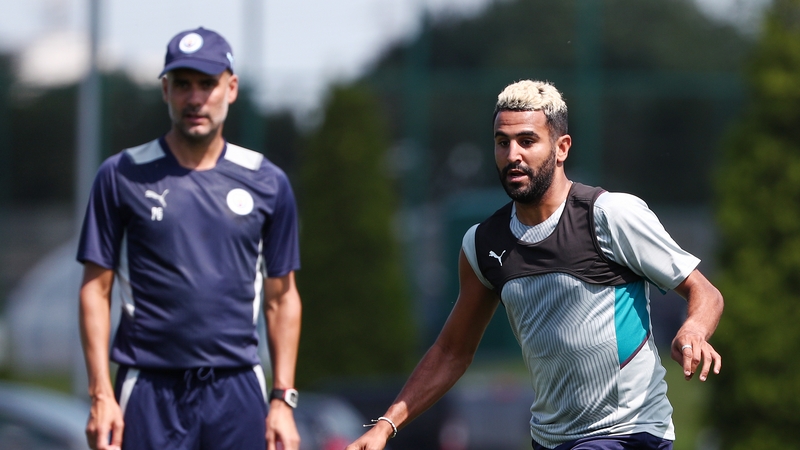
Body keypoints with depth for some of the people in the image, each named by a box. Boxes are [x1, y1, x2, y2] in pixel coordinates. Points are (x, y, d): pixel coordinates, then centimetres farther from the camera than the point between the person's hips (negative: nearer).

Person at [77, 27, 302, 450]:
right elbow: (96, 289, 2)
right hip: (149, 391, -2)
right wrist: (100, 394, -7)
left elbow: (281, 296, 11)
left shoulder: (267, 183, 7)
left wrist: (283, 399, 4)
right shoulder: (122, 176, 2)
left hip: (236, 388, 2)